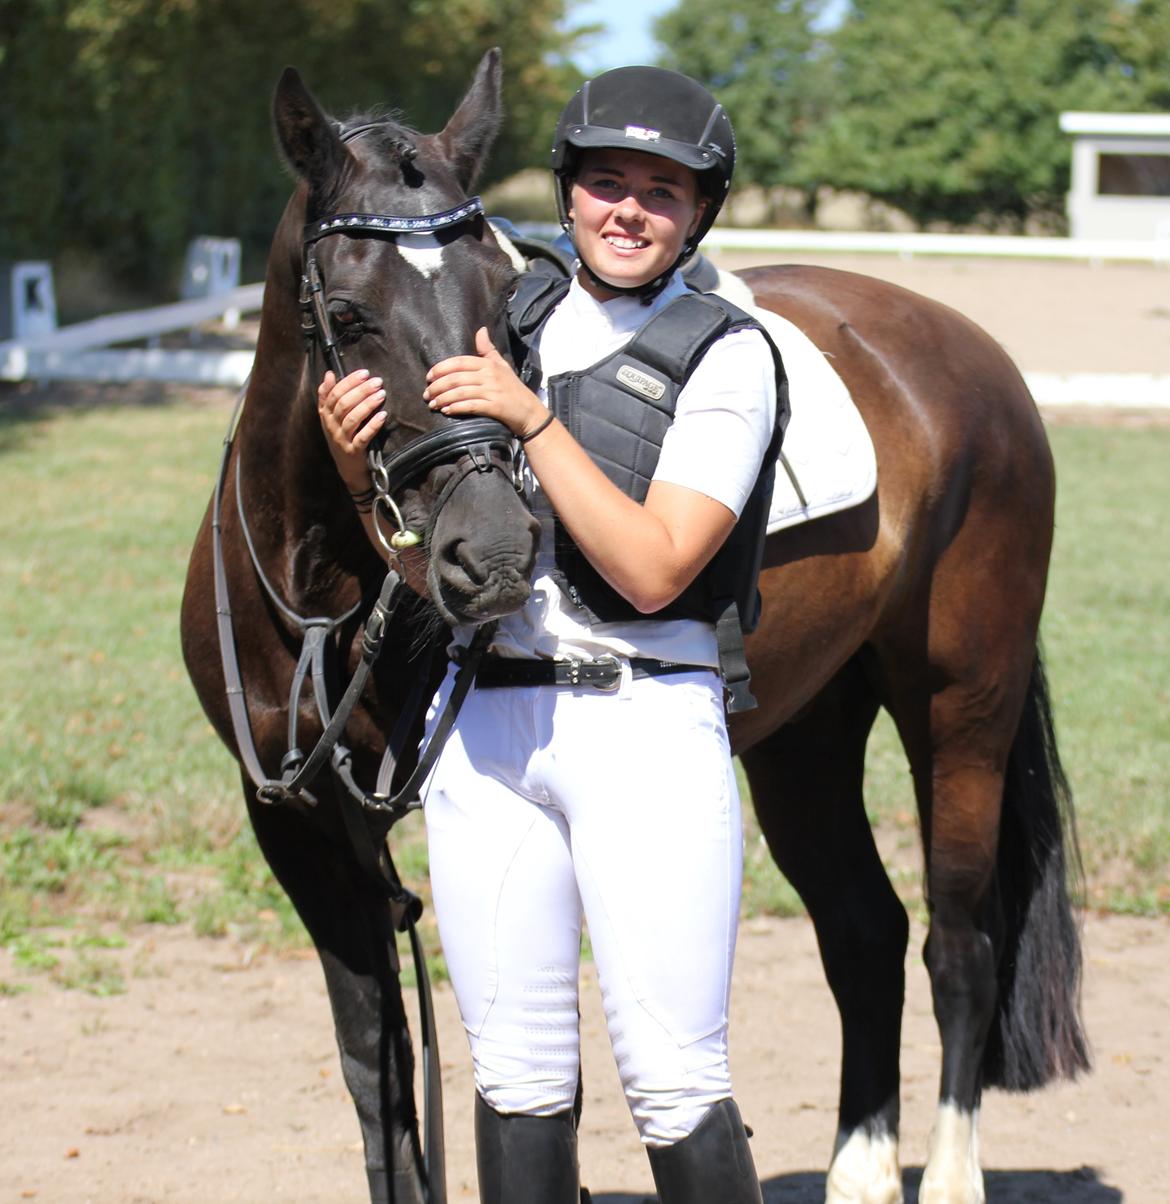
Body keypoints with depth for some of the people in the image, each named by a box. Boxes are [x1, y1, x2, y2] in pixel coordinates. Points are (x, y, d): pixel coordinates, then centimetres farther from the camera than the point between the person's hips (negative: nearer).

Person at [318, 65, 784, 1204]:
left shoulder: (727, 358, -2)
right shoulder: (499, 330, 12)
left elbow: (653, 570, -14)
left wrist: (534, 421, -17)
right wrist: (357, 465, -3)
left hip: (644, 721, -5)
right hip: (481, 720, 5)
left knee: (672, 1079, -6)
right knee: (515, 1073, 9)